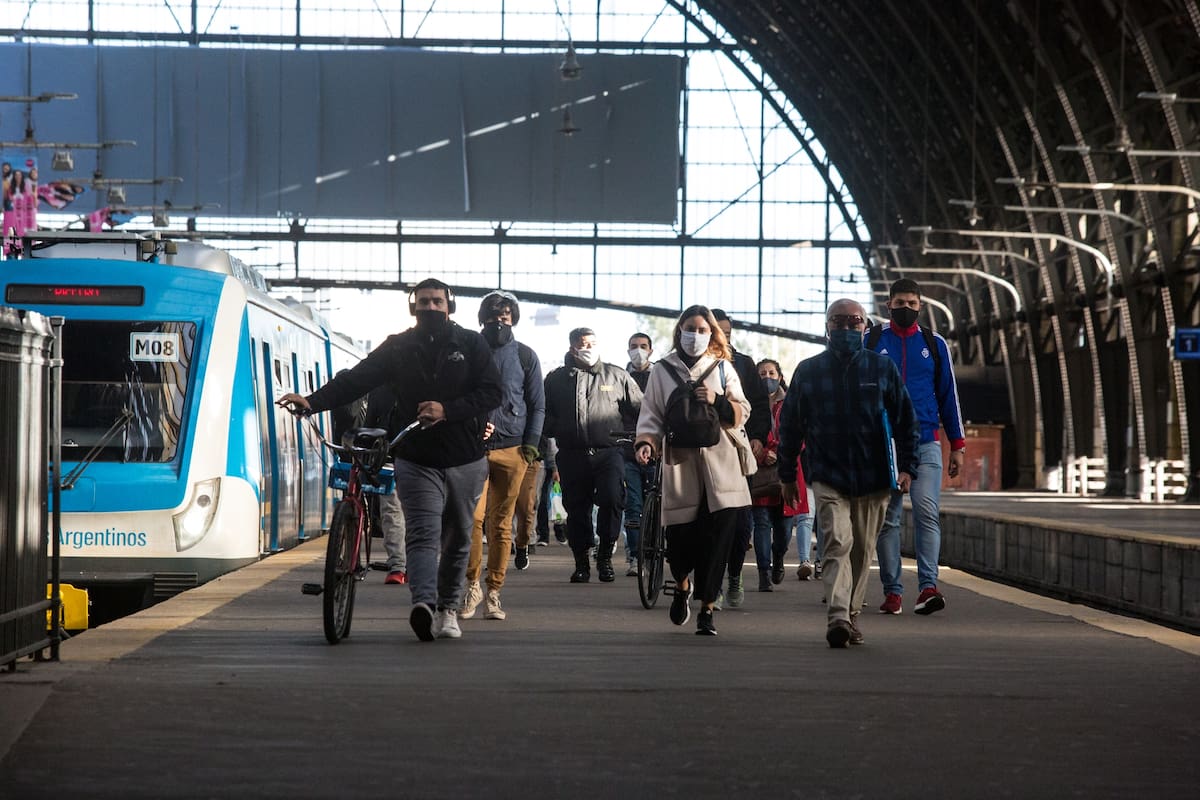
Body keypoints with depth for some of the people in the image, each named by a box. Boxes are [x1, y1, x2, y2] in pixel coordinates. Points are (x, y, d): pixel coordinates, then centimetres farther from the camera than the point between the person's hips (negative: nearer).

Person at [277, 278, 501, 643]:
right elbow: (355, 380, -5)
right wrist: (312, 401, -20)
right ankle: (424, 603, -36)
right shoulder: (398, 347, 4)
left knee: (457, 539, 11)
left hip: (465, 461, 1)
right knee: (424, 534, -18)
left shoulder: (471, 345, 3)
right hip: (417, 460, -1)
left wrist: (448, 410, -19)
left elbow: (491, 392, -5)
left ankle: (448, 608, 24)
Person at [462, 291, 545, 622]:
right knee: (472, 516, -15)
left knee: (501, 523, 3)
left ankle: (494, 593, 8)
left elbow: (537, 404, 11)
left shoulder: (525, 356, 11)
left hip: (512, 448, 1)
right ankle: (472, 583, 0)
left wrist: (532, 442, -1)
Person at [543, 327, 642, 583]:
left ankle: (605, 556, -3)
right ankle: (581, 563, 15)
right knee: (576, 509, 3)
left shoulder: (617, 376, 12)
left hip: (608, 453, -1)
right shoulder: (557, 379, 14)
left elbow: (640, 410, 15)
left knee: (612, 499, -19)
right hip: (572, 454, 2)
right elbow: (545, 416, 17)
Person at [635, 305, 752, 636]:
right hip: (679, 464, 0)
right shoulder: (662, 371, 12)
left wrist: (718, 400, -8)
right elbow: (651, 416, 9)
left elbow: (742, 414, 10)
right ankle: (682, 586, 29)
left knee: (717, 537, -9)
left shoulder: (723, 368, 15)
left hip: (720, 467, 0)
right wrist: (645, 443, -9)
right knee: (679, 537, -5)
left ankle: (707, 608, 2)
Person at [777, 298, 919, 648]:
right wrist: (787, 475, 12)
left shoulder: (882, 368, 6)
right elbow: (789, 424, 12)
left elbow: (906, 419, 9)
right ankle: (837, 617, -28)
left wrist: (906, 466, 0)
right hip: (827, 475, -2)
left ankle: (851, 614, 20)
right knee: (837, 543, -17)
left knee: (862, 550, 8)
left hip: (873, 476, 2)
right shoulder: (808, 371, 6)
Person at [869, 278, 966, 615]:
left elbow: (948, 395, 14)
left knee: (927, 511, -14)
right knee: (887, 519, 1)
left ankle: (928, 586, -19)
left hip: (926, 444, 0)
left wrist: (957, 444, 10)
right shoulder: (871, 341, 8)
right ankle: (892, 591, 6)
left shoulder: (934, 344, 11)